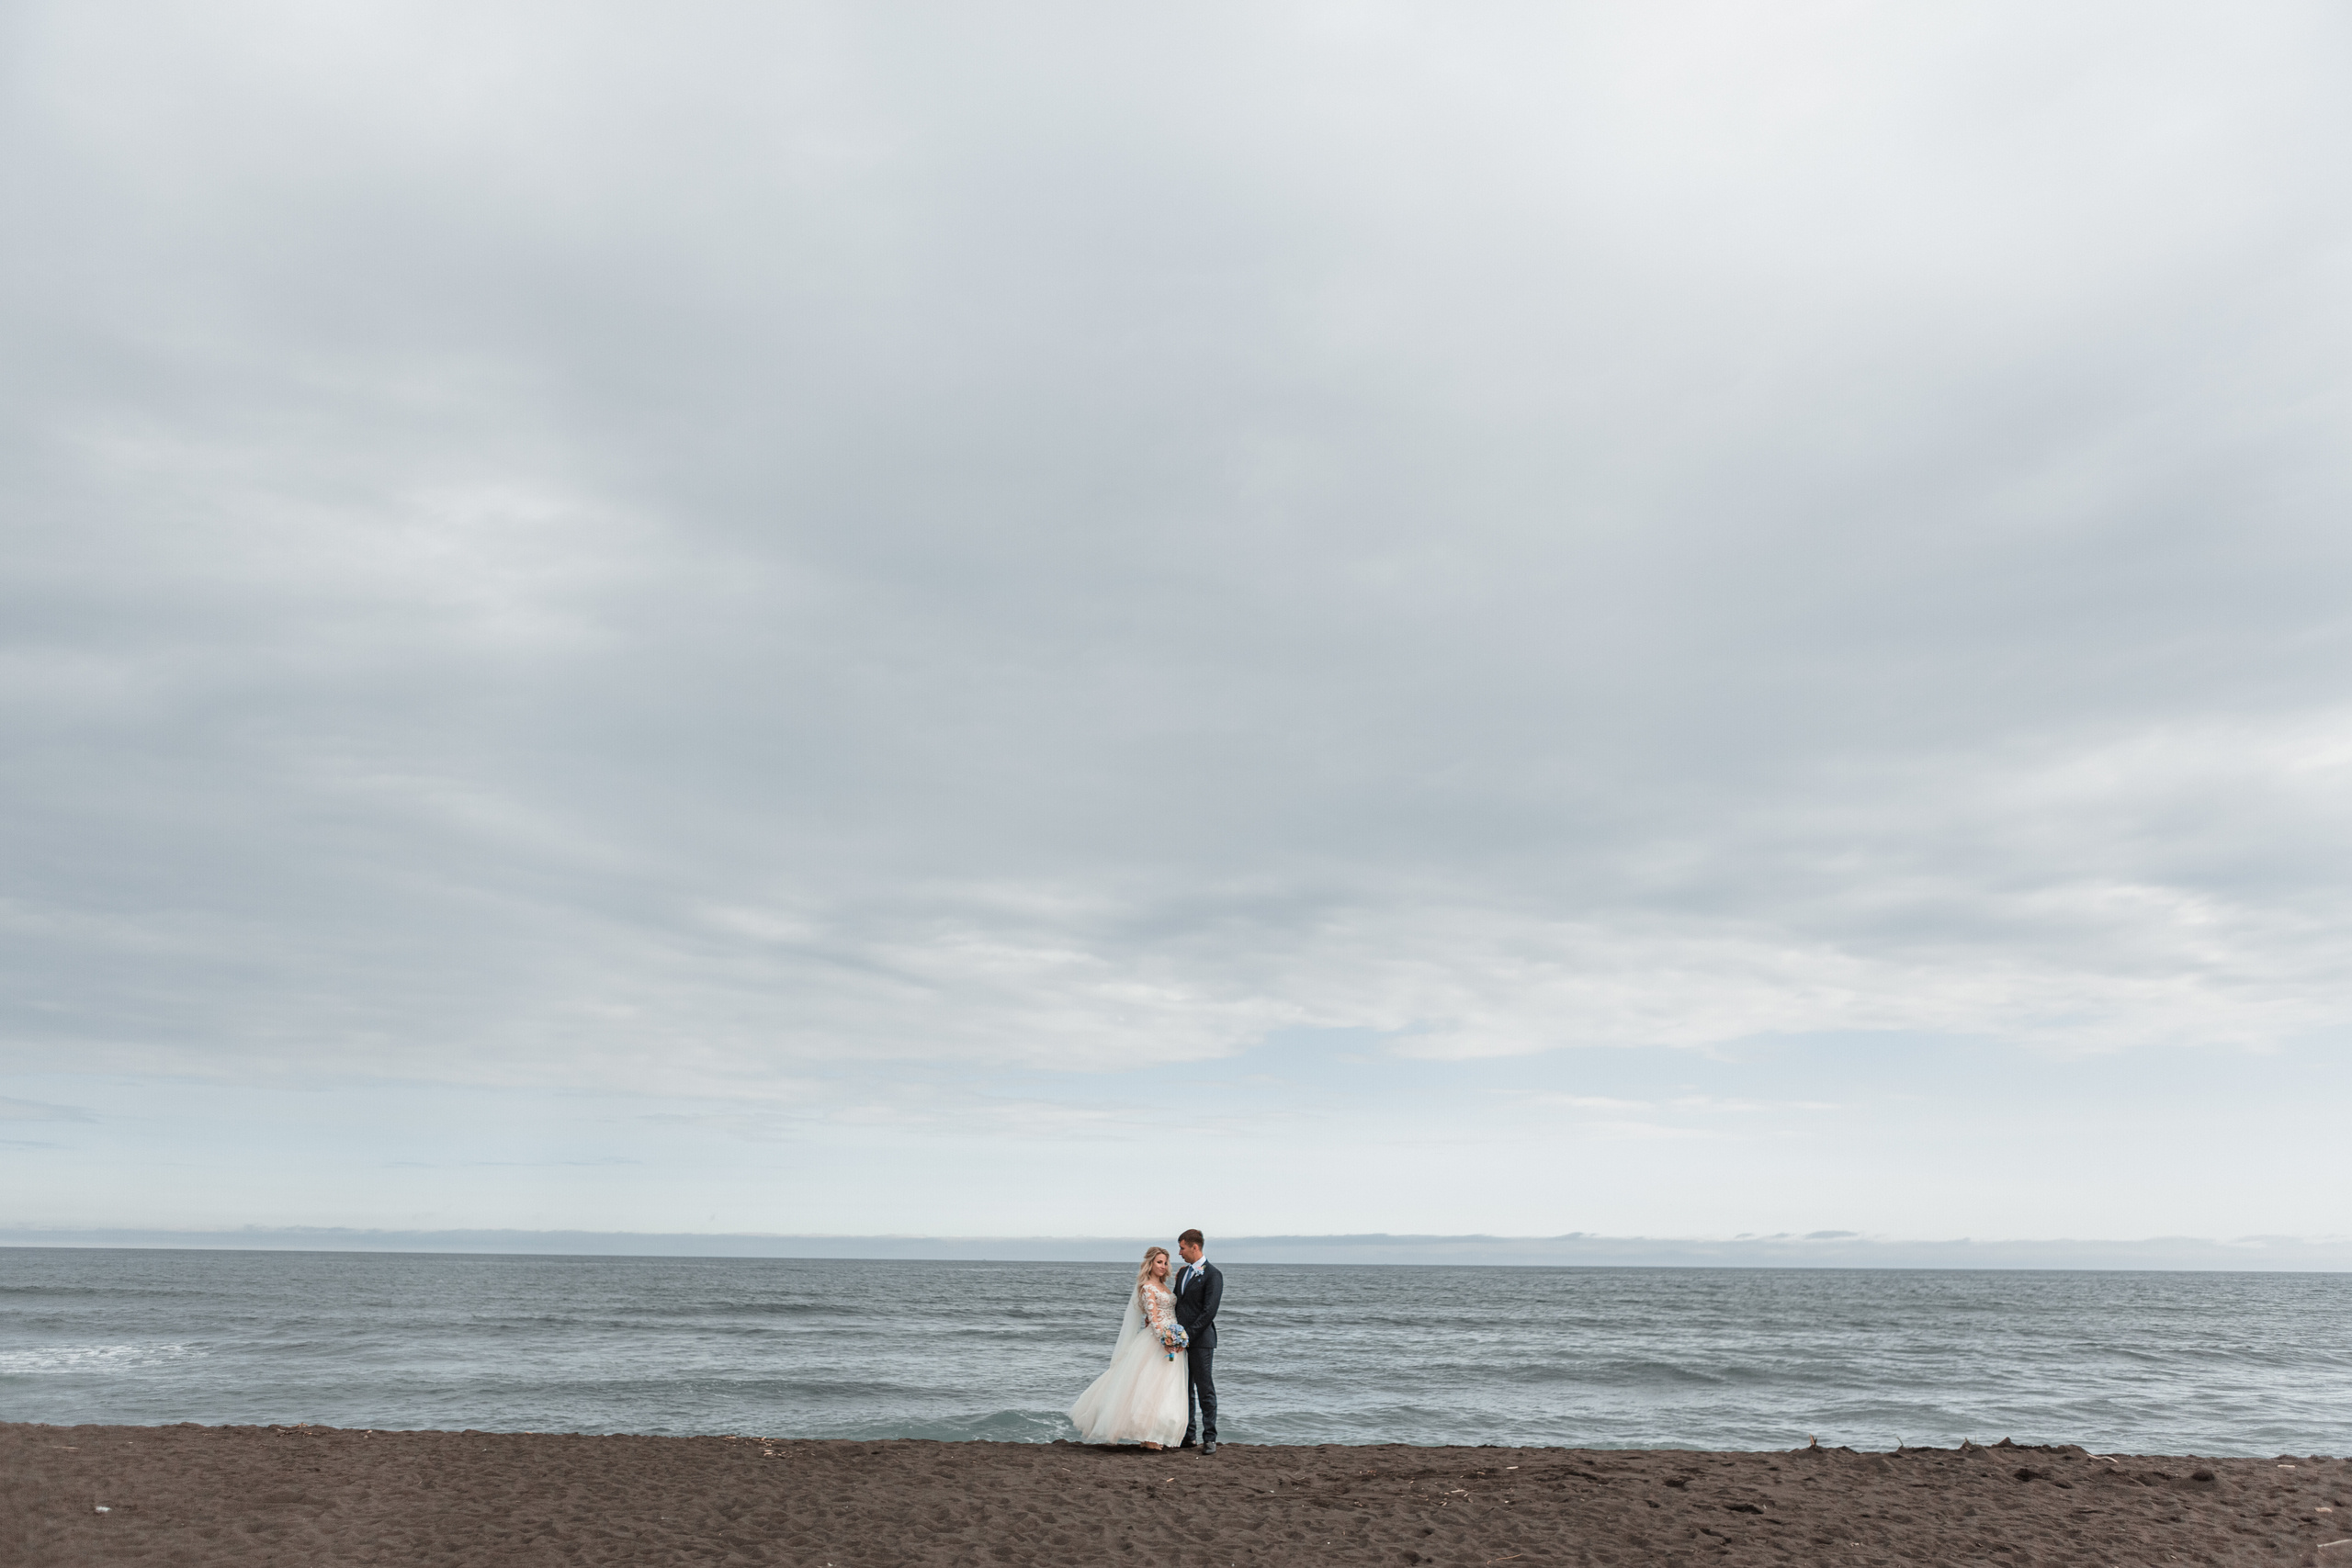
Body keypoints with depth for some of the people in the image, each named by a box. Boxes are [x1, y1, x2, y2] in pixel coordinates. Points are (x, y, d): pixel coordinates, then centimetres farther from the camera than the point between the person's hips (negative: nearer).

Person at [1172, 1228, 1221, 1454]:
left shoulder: (1212, 1275, -10)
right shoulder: (1183, 1272, 16)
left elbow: (1209, 1311, -16)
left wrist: (1189, 1335, -18)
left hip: (1200, 1340, -7)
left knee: (1205, 1390, -2)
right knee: (1184, 1389, 10)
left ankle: (1209, 1438, 4)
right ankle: (1188, 1434, 18)